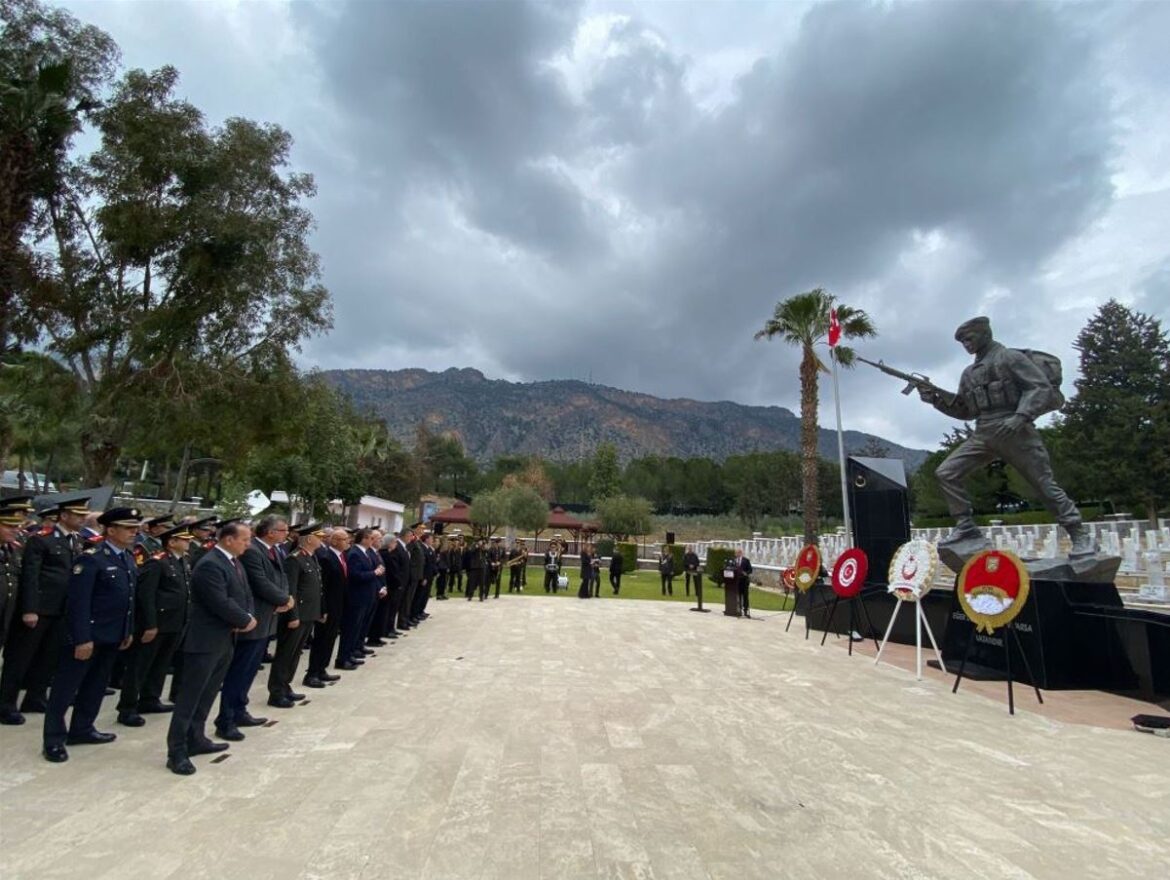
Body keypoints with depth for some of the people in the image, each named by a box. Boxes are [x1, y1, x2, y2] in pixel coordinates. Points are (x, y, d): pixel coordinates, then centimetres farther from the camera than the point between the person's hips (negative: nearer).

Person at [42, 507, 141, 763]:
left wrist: (129, 631, 13)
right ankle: (54, 740, 17)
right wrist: (82, 639, -21)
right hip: (88, 635, -8)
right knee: (66, 687, 6)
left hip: (113, 636, 8)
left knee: (96, 685, 18)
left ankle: (81, 729, 32)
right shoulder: (91, 558, -17)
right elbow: (78, 602, -20)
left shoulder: (129, 559, 8)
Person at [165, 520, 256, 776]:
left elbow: (245, 595, 13)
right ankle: (177, 751, 8)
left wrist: (247, 618, -6)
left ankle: (196, 739, 29)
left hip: (225, 640, 9)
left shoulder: (234, 562, 10)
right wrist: (245, 621, -12)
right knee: (190, 696, 0)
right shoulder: (209, 565, -21)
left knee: (207, 695, 17)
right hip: (205, 640, -9)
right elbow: (222, 604, -26)